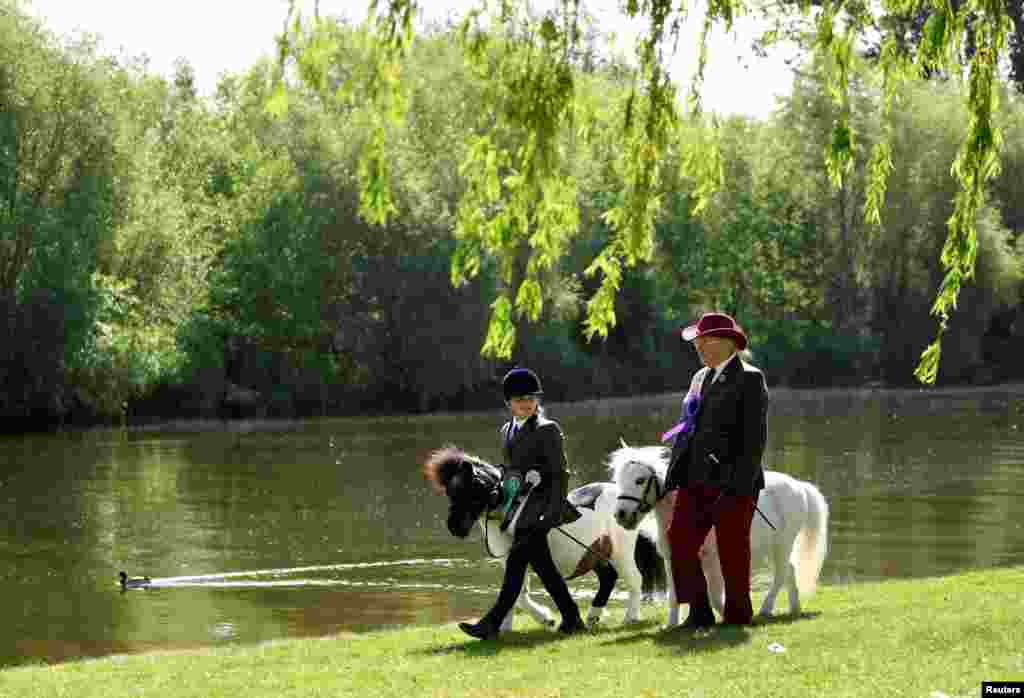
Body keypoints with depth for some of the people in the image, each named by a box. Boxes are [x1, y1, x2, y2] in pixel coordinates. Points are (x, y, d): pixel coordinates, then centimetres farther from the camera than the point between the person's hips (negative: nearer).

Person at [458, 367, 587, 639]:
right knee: (542, 564, 10)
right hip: (519, 508, 8)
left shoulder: (547, 430, -7)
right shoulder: (508, 430, 15)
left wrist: (553, 512, -17)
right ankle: (572, 620, 18)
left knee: (516, 561, -12)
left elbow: (560, 474, -11)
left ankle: (492, 624, -14)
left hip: (539, 508, -8)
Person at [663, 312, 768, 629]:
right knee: (679, 540, -3)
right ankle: (700, 612, 4)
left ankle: (737, 615, 13)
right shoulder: (701, 378, 17)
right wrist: (674, 476, 9)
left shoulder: (750, 379, -5)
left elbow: (755, 439, -11)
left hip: (732, 483, -7)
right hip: (696, 480, 7)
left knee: (732, 550, 1)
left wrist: (738, 487, -17)